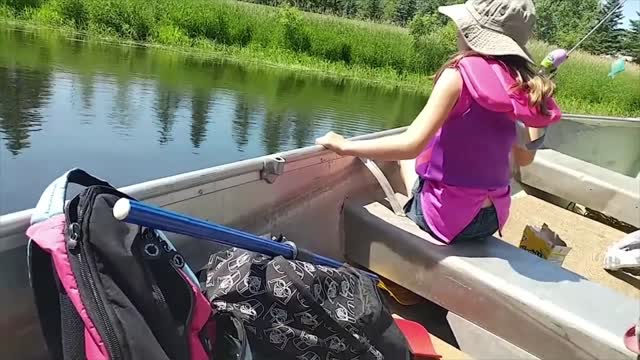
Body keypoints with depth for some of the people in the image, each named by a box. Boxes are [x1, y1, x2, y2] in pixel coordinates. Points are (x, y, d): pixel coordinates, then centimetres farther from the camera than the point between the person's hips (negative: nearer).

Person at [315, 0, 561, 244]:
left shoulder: (461, 72, -18)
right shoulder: (518, 83, -1)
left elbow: (411, 144, -25)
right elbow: (524, 159, 10)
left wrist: (345, 146, -14)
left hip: (447, 217, -5)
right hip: (492, 219, 6)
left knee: (404, 155, 23)